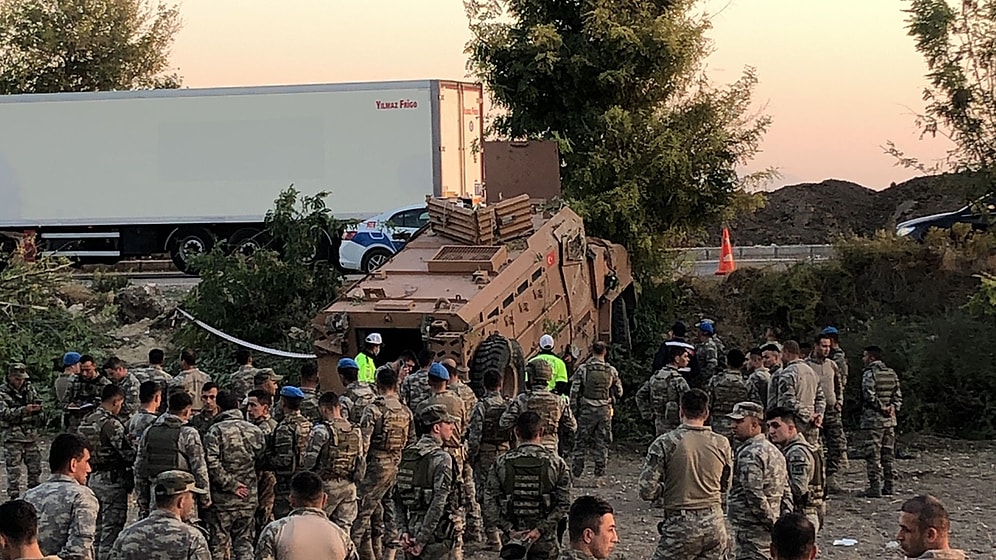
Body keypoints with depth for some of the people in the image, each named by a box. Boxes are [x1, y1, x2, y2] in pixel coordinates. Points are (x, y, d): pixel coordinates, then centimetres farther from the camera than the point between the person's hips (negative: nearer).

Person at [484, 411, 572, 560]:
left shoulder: (501, 463, -1)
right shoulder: (556, 463, -3)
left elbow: (489, 504, -5)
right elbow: (563, 504, -8)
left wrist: (509, 530, -7)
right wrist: (540, 529, -10)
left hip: (513, 540, 1)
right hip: (545, 542, -1)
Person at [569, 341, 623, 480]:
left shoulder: (582, 369, -6)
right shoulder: (611, 371, -1)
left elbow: (574, 392, -6)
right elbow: (619, 392, 7)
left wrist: (574, 411, 2)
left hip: (586, 411, -1)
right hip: (604, 411, 1)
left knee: (581, 440, 9)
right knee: (602, 441, 9)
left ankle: (577, 469, 10)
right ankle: (600, 469, 8)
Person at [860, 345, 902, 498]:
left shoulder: (869, 373, -10)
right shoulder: (892, 373, 13)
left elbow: (869, 395, -19)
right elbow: (898, 395, 10)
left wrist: (881, 408, -10)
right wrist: (893, 407, -1)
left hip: (873, 420, -7)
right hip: (890, 420, 7)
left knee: (873, 455, -4)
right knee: (888, 454, 13)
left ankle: (875, 487, -6)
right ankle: (888, 486, 16)